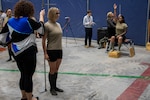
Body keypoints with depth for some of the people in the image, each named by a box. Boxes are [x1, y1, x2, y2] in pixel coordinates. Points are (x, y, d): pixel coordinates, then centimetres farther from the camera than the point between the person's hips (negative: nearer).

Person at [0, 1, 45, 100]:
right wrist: (41, 15, 17)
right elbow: (41, 27, 2)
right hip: (28, 52, -6)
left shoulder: (10, 21, 4)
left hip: (16, 53, 7)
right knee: (29, 76, 5)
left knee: (23, 74, 19)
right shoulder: (28, 21, -13)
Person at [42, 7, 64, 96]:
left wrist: (61, 48, 15)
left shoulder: (58, 24, 9)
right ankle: (52, 88, 20)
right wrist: (45, 53, -15)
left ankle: (55, 86, 28)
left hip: (59, 50, 7)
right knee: (52, 70, 5)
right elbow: (44, 40, -13)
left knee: (56, 70, 14)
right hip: (51, 50, -7)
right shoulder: (47, 25, -13)